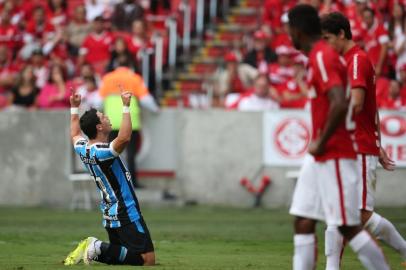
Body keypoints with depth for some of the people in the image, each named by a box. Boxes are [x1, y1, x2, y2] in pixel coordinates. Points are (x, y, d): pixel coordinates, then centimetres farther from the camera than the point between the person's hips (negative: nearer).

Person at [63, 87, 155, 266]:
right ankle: (100, 248, -15)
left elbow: (75, 135, 29)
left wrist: (74, 108, 36)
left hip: (110, 216, 9)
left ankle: (96, 250, 0)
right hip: (127, 216, -9)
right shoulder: (102, 152, -21)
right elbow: (124, 138, -40)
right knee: (148, 259, -12)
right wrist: (126, 107, -36)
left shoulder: (82, 149, 5)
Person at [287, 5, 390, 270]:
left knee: (348, 226, -7)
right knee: (303, 222, 6)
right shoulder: (320, 56, 15)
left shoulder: (322, 58, -16)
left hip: (335, 157, -10)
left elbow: (340, 104, -28)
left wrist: (321, 143, -18)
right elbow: (342, 102, 23)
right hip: (320, 158, 10)